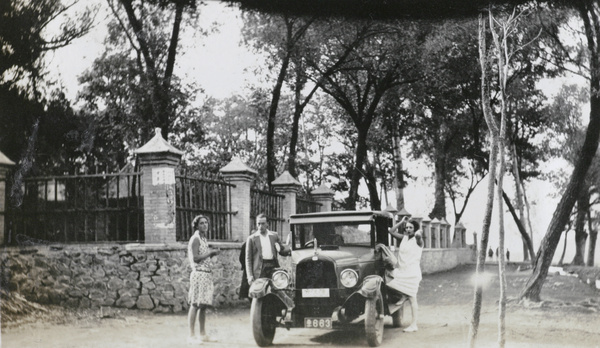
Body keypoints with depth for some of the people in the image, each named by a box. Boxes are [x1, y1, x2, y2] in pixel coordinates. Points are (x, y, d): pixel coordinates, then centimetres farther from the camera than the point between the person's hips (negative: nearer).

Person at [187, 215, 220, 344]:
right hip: (199, 274, -9)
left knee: (203, 305, 10)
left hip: (207, 274, 9)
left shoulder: (203, 239, 18)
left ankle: (203, 334, 15)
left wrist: (212, 254, 7)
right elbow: (195, 258, -17)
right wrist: (210, 252, -12)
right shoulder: (195, 239, -8)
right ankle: (191, 335, -6)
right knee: (195, 305, -8)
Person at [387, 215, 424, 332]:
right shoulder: (403, 238, 12)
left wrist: (418, 233, -6)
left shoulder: (417, 240, -5)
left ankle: (414, 325, -3)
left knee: (412, 298, -5)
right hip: (400, 272, 7)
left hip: (412, 273, -7)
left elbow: (418, 234, -28)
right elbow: (391, 231, 11)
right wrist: (402, 222, 7)